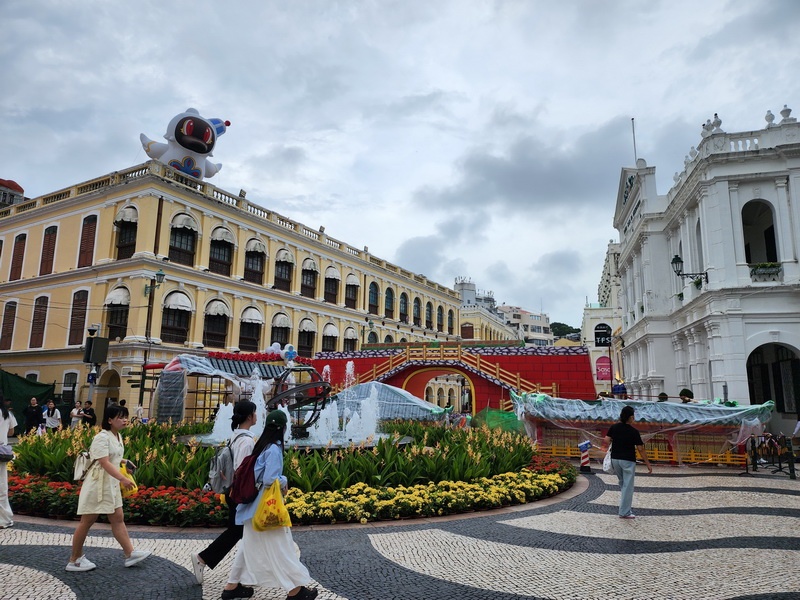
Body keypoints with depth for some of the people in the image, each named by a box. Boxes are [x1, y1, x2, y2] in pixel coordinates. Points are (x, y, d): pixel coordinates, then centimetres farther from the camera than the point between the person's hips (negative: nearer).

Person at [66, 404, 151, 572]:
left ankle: (130, 553, 15)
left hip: (112, 484, 9)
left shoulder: (118, 436, 9)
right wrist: (123, 479, -35)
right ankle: (74, 560, 20)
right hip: (97, 484, -9)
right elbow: (105, 463, -28)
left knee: (118, 519, 11)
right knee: (87, 522, 5)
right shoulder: (102, 437, -20)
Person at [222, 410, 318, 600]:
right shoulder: (274, 449, -21)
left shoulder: (262, 446, 7)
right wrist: (284, 482, -8)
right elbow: (270, 480, -26)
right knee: (279, 546, 2)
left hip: (256, 504, 9)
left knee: (250, 545, 19)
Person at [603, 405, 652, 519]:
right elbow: (641, 449, -10)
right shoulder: (633, 431, -12)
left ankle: (624, 508, 26)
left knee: (622, 483, 22)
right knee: (628, 486, 1)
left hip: (615, 459, 5)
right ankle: (625, 512, 1)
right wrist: (648, 464, -3)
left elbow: (606, 441, -8)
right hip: (628, 461, -5)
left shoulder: (614, 427, -1)